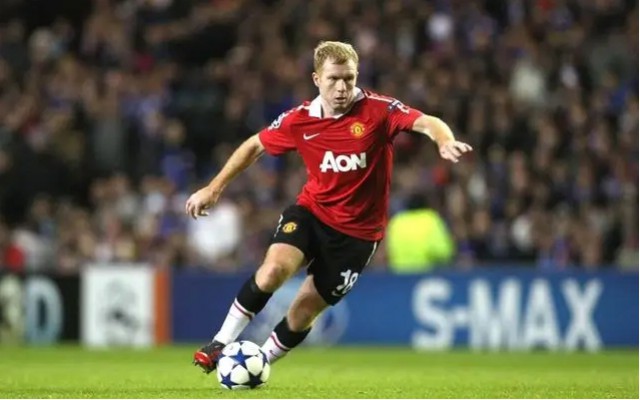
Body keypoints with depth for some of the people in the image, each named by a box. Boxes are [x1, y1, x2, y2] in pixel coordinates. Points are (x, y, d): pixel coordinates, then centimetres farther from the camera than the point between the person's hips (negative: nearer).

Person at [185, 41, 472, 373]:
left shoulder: (377, 110, -15)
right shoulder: (299, 120, -7)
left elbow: (427, 123, -26)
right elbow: (255, 146, 9)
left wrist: (446, 142, -49)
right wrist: (214, 188, 9)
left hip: (358, 230, -1)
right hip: (311, 212, 1)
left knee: (303, 312, -1)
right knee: (274, 268, -27)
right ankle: (221, 345, -11)